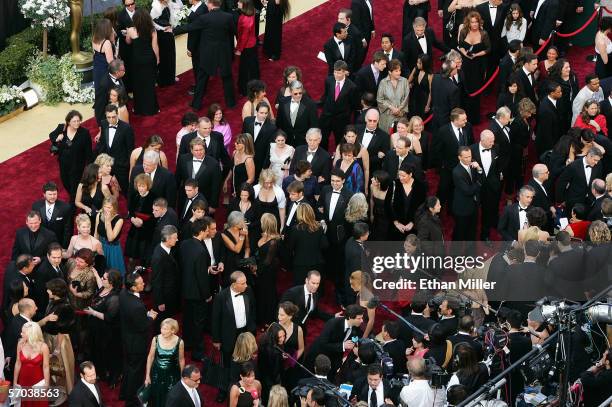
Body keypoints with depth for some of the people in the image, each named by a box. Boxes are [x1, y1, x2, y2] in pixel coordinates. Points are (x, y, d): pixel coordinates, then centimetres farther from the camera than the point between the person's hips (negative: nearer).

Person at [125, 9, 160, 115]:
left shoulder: (131, 31, -13)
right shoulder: (152, 30, -9)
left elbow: (128, 42, 7)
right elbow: (155, 46, -4)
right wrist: (157, 58, 9)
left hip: (137, 60, -2)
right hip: (150, 59, 2)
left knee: (138, 84, 13)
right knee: (150, 83, 14)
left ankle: (140, 108, 21)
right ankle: (150, 108, 21)